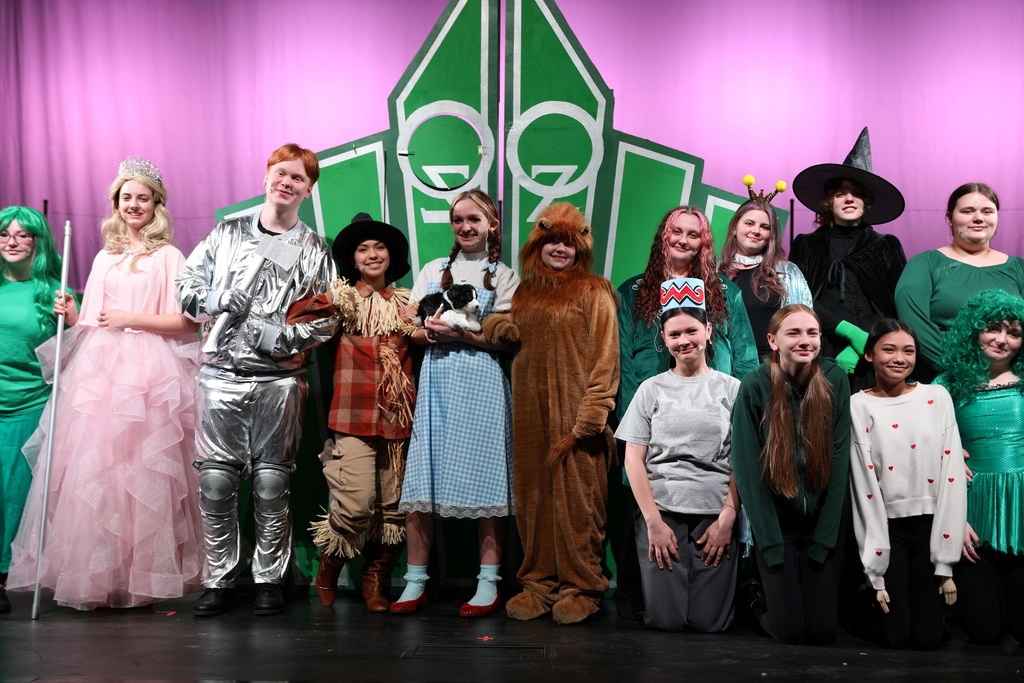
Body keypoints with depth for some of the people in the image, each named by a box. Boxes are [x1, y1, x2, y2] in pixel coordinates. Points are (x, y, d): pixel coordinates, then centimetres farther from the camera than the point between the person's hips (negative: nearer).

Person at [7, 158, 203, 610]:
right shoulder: (104, 258, 20)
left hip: (148, 374, -5)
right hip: (98, 373, 5)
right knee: (90, 473, -1)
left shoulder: (167, 257, 4)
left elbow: (185, 321, -4)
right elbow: (95, 324, 21)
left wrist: (131, 318, -10)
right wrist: (72, 318, 2)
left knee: (141, 474, -7)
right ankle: (94, 576, 7)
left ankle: (139, 576, 2)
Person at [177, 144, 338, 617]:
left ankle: (269, 579, 15)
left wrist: (281, 335, -10)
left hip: (279, 380, -1)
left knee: (271, 483, 3)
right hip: (221, 375, 1)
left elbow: (326, 320, 5)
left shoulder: (314, 250, 9)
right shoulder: (228, 232, 12)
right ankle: (218, 579, 13)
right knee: (215, 481, 0)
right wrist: (218, 301, -8)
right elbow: (186, 286, 11)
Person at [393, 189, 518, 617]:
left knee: (483, 477, -4)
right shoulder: (433, 271, 18)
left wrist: (456, 332, -15)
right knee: (421, 479, -2)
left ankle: (489, 582, 3)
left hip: (481, 382, -3)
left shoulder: (504, 276, 8)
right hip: (437, 380, 3)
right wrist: (431, 331, -11)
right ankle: (416, 581, 6)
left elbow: (504, 339, -3)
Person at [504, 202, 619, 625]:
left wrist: (587, 420, -14)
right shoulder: (524, 294, 15)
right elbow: (514, 352, 15)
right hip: (530, 417, 5)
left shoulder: (594, 293, 0)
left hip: (574, 416, -5)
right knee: (534, 498, 7)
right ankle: (539, 583, 18)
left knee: (576, 499, 0)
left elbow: (604, 361, -6)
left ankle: (580, 587, 11)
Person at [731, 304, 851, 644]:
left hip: (822, 522, 2)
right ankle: (761, 603, 31)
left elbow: (839, 460, -7)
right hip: (776, 523, -2)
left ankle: (814, 591, 36)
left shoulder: (834, 380, -8)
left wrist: (824, 537, -9)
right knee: (788, 630, -2)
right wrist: (772, 542, -14)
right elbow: (748, 469, -12)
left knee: (821, 631, 3)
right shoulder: (755, 386, -14)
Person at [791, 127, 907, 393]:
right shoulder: (806, 246, 13)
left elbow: (898, 308, 5)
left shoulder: (887, 246, 13)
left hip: (871, 362, 0)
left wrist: (861, 347, -10)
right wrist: (849, 331, -11)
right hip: (820, 359, 0)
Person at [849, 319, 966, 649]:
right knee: (896, 635, -1)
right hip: (887, 527, -2)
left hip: (930, 524, 2)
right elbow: (864, 485, -8)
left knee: (928, 637, 2)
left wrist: (946, 563, -6)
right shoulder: (860, 405, -5)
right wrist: (876, 573, -9)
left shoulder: (937, 396, 1)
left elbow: (952, 475, -2)